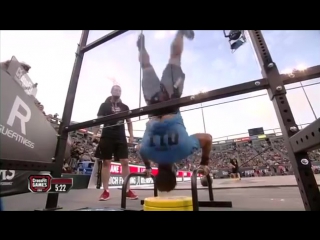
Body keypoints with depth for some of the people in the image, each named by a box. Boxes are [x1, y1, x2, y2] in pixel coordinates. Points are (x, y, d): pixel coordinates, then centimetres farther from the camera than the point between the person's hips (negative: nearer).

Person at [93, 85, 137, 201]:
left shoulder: (124, 107, 14)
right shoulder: (104, 105, 8)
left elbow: (129, 122, 15)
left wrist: (131, 136, 6)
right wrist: (95, 133, -7)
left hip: (121, 138, 2)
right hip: (107, 137, -1)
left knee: (125, 162, -1)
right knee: (106, 163, 3)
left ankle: (128, 190, 8)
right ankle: (106, 191, 13)